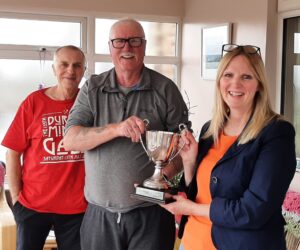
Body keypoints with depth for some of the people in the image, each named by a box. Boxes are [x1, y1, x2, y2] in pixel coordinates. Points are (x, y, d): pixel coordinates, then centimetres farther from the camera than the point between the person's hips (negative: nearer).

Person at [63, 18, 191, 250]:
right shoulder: (93, 88, 2)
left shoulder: (165, 89, -2)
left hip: (151, 212, -1)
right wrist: (116, 129, -23)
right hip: (100, 213, 2)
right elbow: (70, 140, -7)